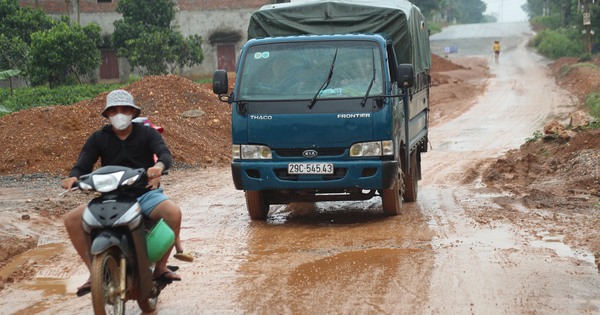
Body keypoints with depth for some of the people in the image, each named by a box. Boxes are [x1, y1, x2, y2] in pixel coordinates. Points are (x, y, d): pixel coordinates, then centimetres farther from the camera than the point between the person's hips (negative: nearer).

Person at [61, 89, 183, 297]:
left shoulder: (147, 133, 2)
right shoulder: (98, 138, 7)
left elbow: (165, 153, -15)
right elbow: (83, 165, -1)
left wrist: (159, 165, -42)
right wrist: (73, 177, -27)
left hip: (145, 193, -2)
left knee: (173, 212, -34)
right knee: (72, 219, -19)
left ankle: (161, 266, -15)